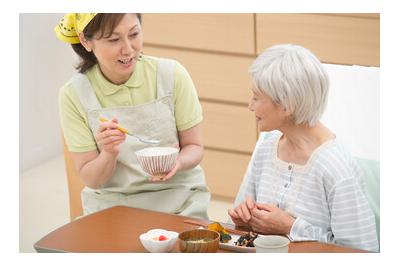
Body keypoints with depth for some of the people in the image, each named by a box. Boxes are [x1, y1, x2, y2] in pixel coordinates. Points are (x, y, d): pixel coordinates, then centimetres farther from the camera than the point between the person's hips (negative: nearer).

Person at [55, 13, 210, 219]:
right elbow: (91, 180, -3)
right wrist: (109, 154, -24)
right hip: (112, 206, 0)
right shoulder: (74, 94, -7)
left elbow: (194, 147, 3)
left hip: (178, 200, 0)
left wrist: (178, 162, -19)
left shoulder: (172, 74, -6)